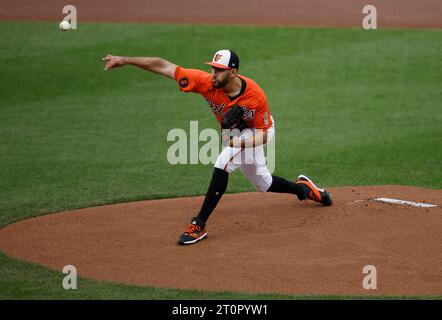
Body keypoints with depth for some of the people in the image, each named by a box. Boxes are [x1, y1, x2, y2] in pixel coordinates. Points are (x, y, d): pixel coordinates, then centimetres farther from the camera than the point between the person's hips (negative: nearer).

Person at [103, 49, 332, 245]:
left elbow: (263, 135, -28)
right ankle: (303, 188, 48)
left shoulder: (255, 96, -37)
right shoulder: (206, 82, -31)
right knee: (263, 184, 20)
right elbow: (163, 66, -33)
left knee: (223, 165, -29)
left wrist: (241, 143, -48)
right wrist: (125, 60, -39)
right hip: (235, 134, 6)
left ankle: (199, 225, -24)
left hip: (257, 132, -6)